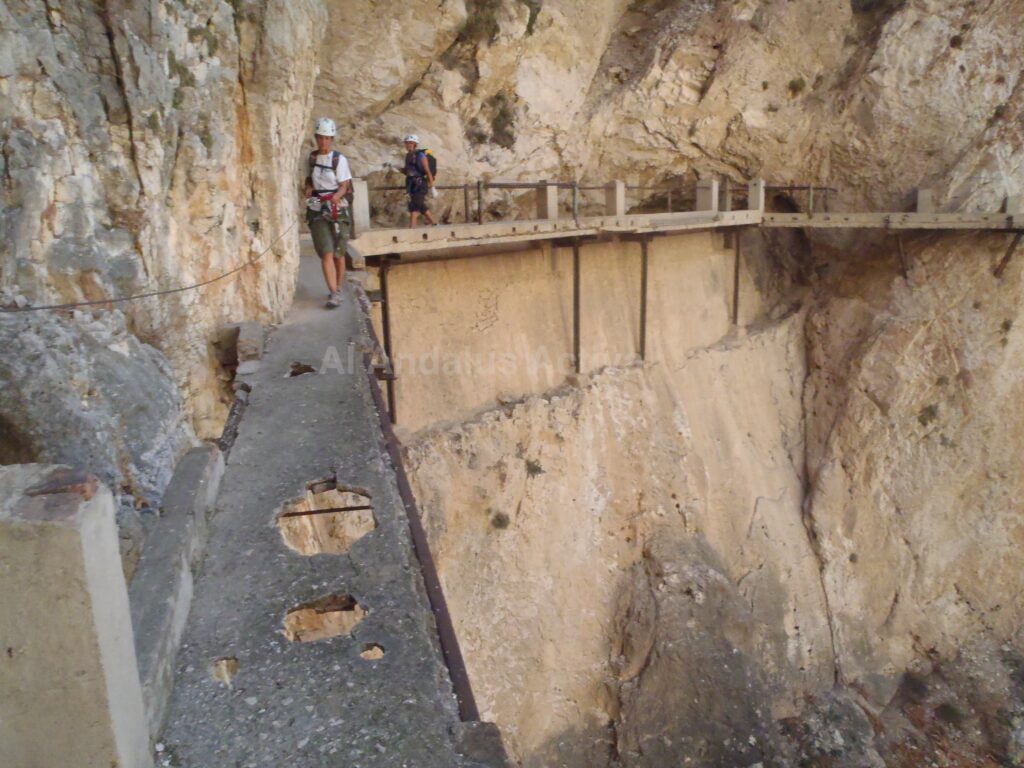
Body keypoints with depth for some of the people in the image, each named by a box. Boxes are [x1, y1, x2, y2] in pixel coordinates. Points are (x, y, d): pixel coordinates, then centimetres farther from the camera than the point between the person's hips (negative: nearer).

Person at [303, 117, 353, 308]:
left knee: (339, 253, 6)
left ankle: (338, 288, 24)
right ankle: (334, 293, -13)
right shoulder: (312, 157, 8)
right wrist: (308, 188, 0)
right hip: (317, 211, 2)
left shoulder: (339, 159, -4)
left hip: (338, 210, -2)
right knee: (326, 253, -10)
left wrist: (335, 197, -28)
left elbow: (344, 185, -8)